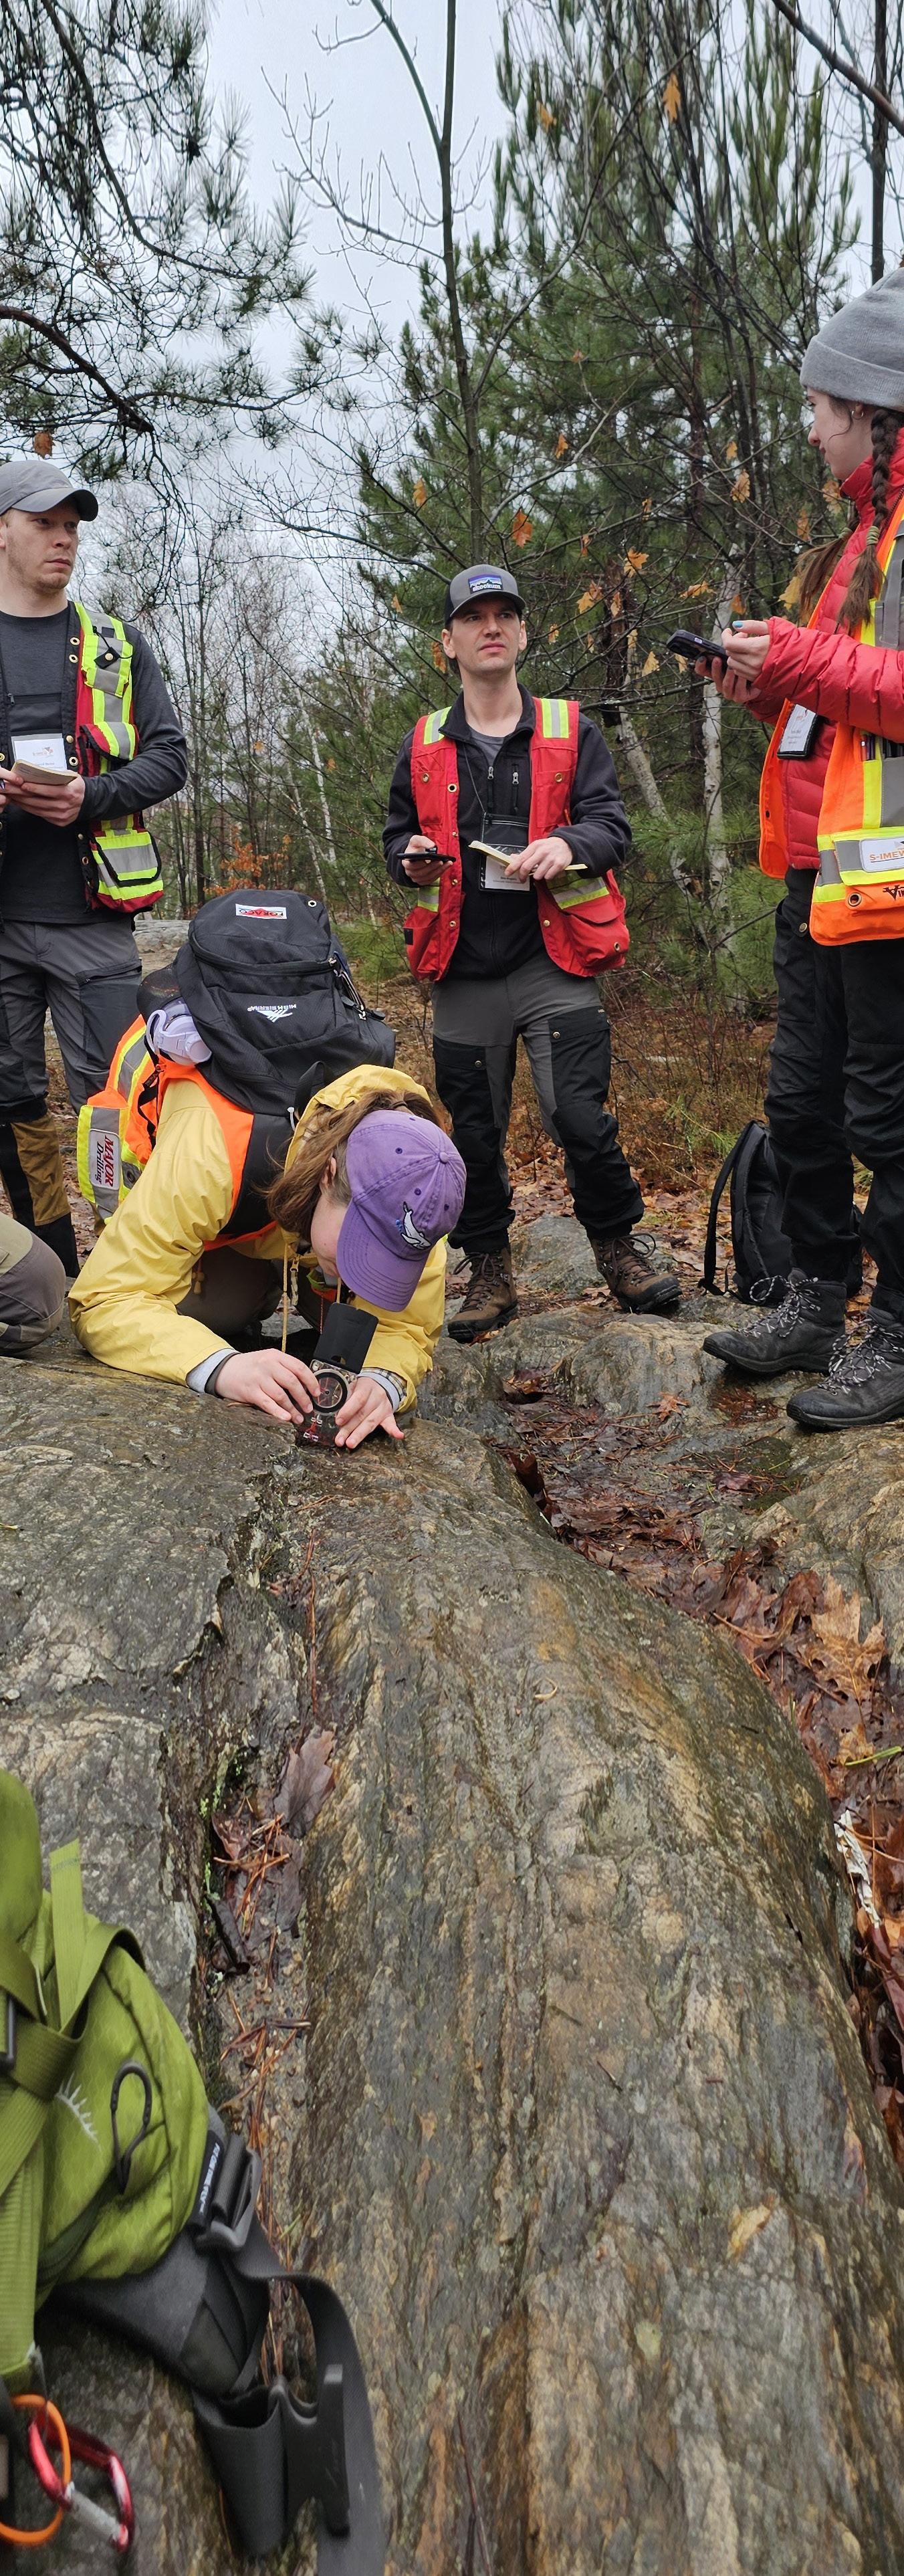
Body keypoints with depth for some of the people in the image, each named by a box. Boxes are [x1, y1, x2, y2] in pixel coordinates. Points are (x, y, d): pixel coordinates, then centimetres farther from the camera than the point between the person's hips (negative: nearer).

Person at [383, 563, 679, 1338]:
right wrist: (411, 859, -3)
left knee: (579, 1115, -10)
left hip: (555, 964, -2)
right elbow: (398, 834, 22)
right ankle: (490, 1271, 20)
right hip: (466, 972, 2)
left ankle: (619, 1246, 13)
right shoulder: (425, 745, 12)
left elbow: (613, 826, 0)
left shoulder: (570, 731, 7)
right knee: (475, 1131, 6)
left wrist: (567, 844, -22)